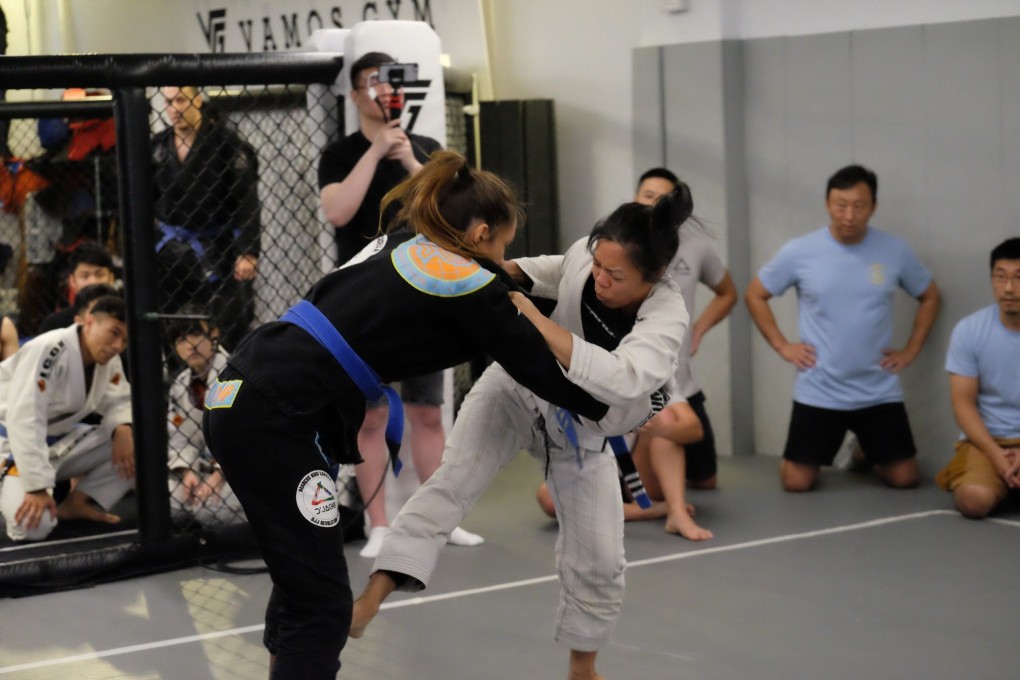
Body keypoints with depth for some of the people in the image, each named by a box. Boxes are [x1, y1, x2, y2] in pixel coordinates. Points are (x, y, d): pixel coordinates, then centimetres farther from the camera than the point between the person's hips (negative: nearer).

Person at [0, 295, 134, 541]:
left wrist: (123, 428, -19)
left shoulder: (108, 359, -4)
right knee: (34, 526, -29)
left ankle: (78, 502, 1)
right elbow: (24, 420, -33)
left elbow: (118, 401, 7)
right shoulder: (48, 351, -30)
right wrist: (37, 487, -35)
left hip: (61, 442, 8)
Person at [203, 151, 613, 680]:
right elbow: (537, 367, 4)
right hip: (269, 419, -9)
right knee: (322, 605, -4)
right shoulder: (469, 284, -3)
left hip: (240, 397, 9)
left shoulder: (398, 247, 18)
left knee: (303, 578, 23)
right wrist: (612, 410, 18)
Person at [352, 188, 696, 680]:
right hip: (519, 391, 1)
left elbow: (622, 380, -53)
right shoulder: (586, 254, -22)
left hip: (582, 433, -1)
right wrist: (506, 271, -17)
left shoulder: (666, 316, -33)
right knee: (454, 478, -23)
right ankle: (370, 599, -33)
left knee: (598, 563, 3)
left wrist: (532, 318, -52)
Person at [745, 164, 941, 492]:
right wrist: (782, 346, -1)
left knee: (904, 478, 3)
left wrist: (911, 350, 3)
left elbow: (929, 297, 12)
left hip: (880, 393, 1)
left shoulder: (896, 251, -4)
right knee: (796, 484, -4)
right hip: (818, 393, -1)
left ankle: (864, 456, 36)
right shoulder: (798, 252, -8)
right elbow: (755, 295, 5)